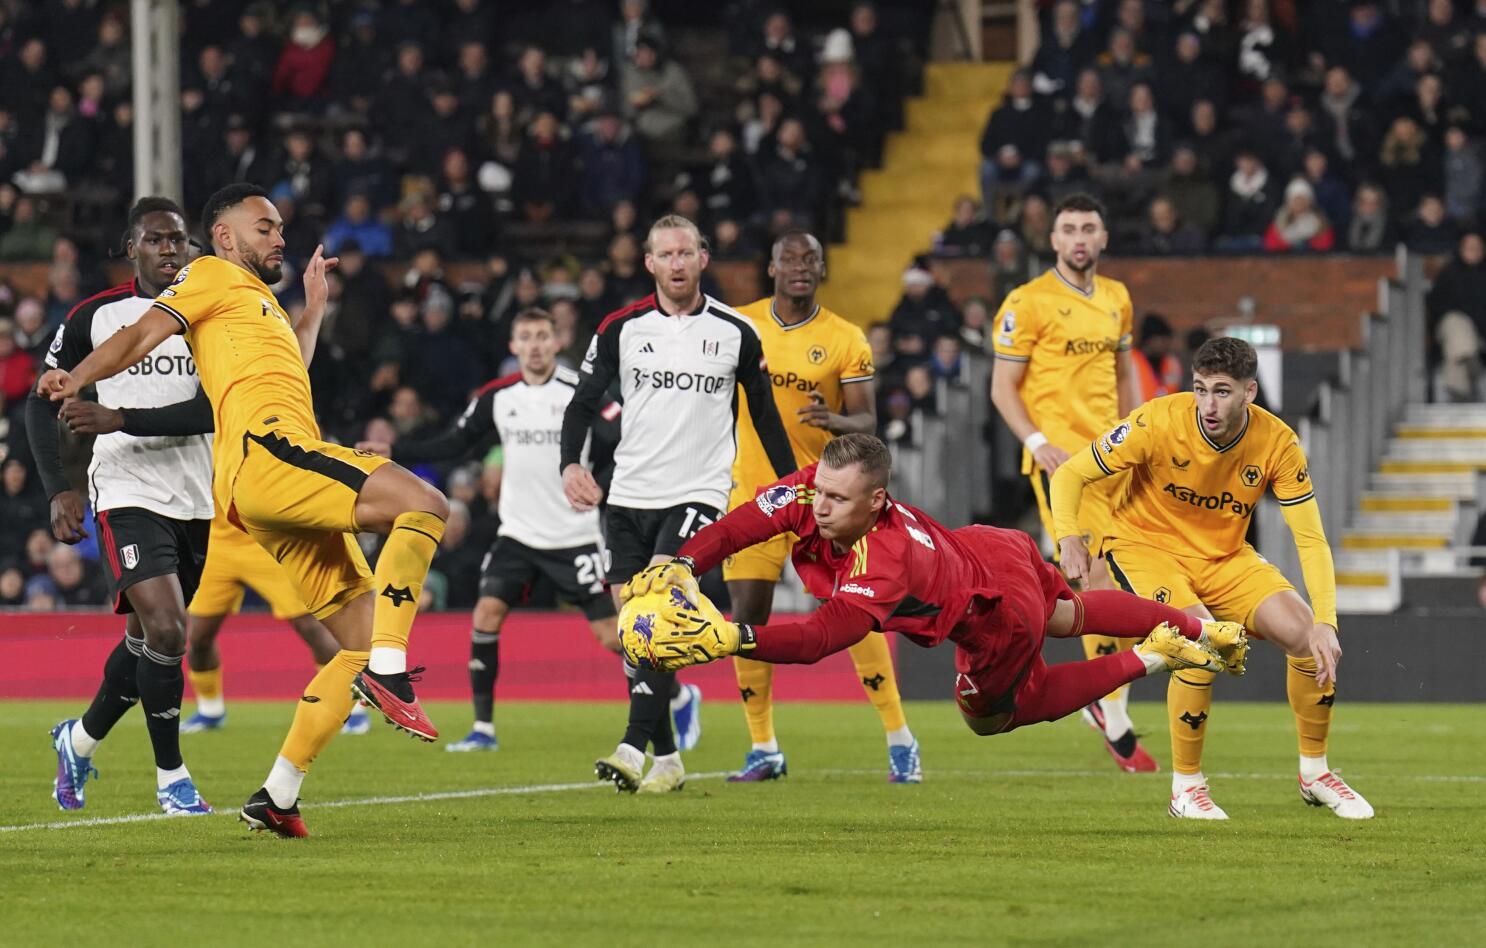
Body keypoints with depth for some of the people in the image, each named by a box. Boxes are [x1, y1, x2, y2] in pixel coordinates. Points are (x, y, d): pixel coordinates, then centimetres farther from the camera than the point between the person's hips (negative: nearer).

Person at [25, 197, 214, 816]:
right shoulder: (95, 317, 0)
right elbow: (43, 401, 4)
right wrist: (59, 489, -7)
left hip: (198, 501, 4)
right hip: (127, 495, -4)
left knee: (147, 640, 11)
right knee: (166, 628, -19)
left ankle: (79, 741, 35)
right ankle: (170, 776, -7)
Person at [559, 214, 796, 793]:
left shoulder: (736, 333, 2)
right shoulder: (621, 328, 3)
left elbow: (764, 413, 12)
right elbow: (583, 402, 5)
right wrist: (571, 464, -13)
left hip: (698, 495, -3)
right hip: (628, 498, 3)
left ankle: (635, 747, -26)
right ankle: (667, 757, 17)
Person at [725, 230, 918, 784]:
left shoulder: (845, 340, -3)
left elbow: (867, 421, -4)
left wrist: (834, 421, -25)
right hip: (753, 492, 2)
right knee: (748, 617, -2)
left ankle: (900, 742, 2)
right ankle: (763, 750, 9)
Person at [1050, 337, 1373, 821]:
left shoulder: (1277, 442, -16)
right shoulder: (1159, 423, -24)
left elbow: (1312, 541, -15)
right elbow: (1069, 475, -14)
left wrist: (1325, 623, -28)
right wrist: (1069, 538, -33)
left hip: (1223, 555, 4)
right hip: (1146, 545, -4)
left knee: (1307, 634, -15)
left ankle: (1314, 772, 7)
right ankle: (1186, 787, -12)